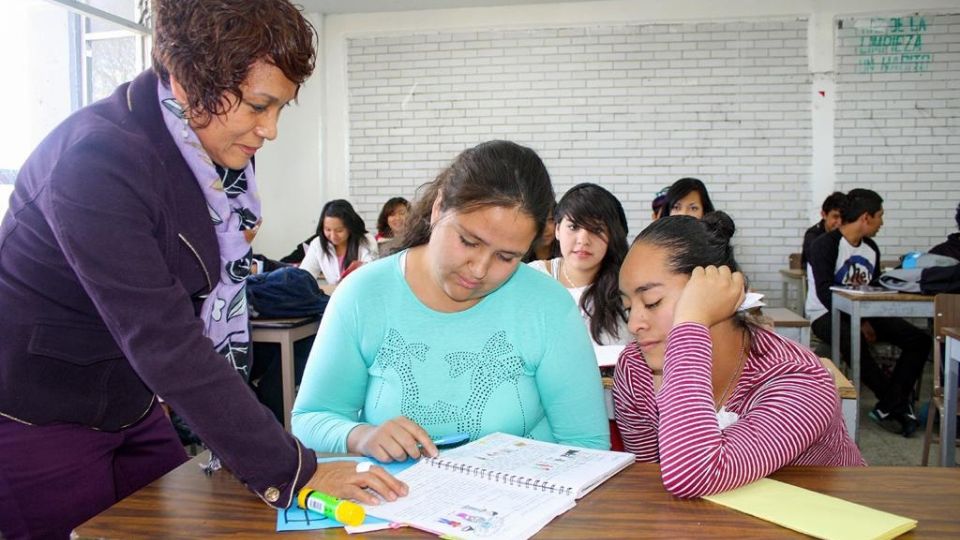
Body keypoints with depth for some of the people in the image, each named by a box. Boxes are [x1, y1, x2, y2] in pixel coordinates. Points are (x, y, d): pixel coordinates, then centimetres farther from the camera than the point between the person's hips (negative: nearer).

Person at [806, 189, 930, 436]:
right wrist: (858, 324, -25)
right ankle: (900, 403, -19)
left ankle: (888, 408, -11)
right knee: (854, 341, -38)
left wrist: (868, 322, -8)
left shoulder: (871, 248, 10)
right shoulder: (825, 245, -13)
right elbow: (825, 293, -21)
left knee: (918, 339, -11)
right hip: (827, 315, -7)